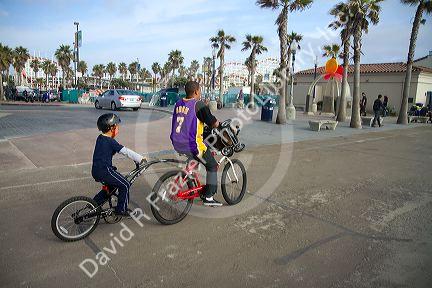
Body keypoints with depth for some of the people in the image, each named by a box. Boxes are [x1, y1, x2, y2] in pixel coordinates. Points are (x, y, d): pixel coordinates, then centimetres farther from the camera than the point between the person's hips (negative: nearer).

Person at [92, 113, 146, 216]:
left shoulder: (100, 138, 13)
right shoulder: (110, 142, -15)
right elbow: (125, 151, -16)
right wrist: (140, 159, -9)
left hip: (96, 171, 9)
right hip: (104, 171, -9)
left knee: (111, 185, 28)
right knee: (125, 185, 0)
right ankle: (121, 209, 9)